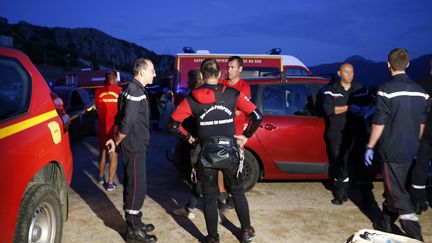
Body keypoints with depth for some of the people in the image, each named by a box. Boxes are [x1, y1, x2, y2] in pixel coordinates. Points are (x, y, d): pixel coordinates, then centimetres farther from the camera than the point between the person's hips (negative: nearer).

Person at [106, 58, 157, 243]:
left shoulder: (132, 88, 14)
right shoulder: (136, 91, -18)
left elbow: (121, 117, 15)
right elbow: (127, 122, -25)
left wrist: (115, 139, 9)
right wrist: (116, 142, -11)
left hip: (133, 146, 10)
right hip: (134, 147, -10)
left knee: (132, 186, 18)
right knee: (137, 188, -2)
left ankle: (134, 222, 32)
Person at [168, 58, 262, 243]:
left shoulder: (192, 98, -5)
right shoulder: (233, 94, -4)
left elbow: (173, 125, -6)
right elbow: (257, 116, -6)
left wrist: (188, 138, 8)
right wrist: (246, 136, 7)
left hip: (207, 155, -1)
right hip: (230, 152, 1)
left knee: (210, 197, 15)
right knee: (238, 192, 21)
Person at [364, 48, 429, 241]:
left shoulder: (387, 89, -14)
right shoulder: (420, 91, 6)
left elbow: (379, 123, -15)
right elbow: (421, 124, 13)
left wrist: (370, 147, -6)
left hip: (392, 150, -7)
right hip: (410, 149, 7)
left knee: (397, 193, -1)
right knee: (394, 188, 19)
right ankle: (385, 224, 31)